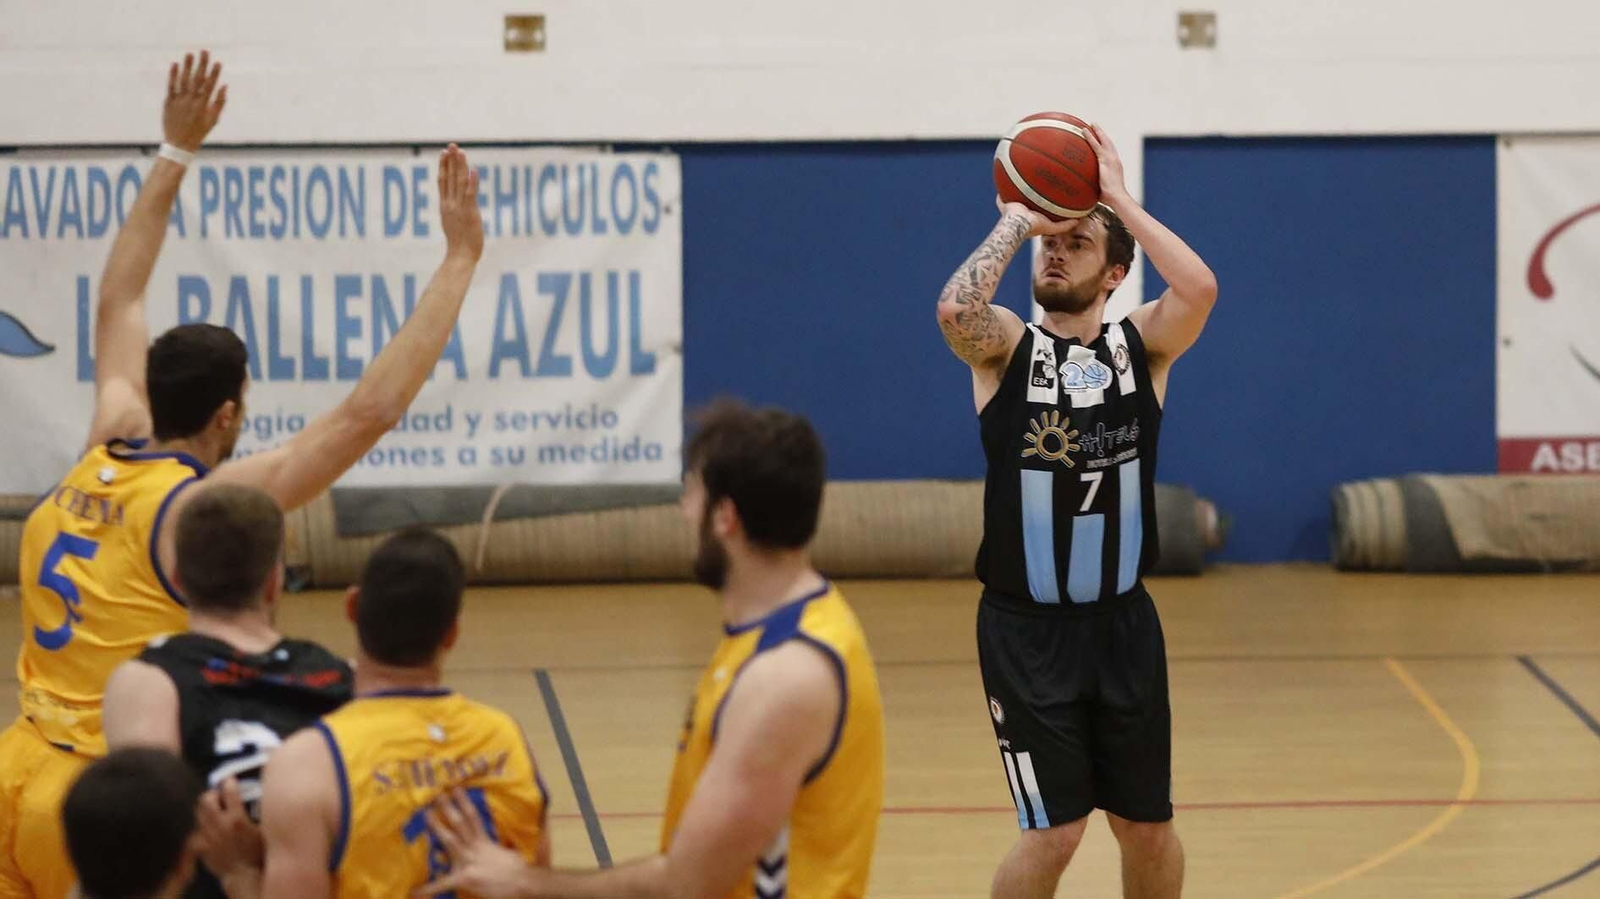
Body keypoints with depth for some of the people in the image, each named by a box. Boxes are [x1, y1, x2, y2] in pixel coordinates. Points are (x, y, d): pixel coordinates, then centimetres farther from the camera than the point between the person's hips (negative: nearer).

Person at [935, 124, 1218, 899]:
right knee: (1053, 833, -8)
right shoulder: (1006, 346, -4)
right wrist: (1016, 221, -14)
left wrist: (1118, 198, -14)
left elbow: (1199, 288, -21)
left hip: (1122, 623, 3)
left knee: (1147, 825, 12)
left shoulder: (1142, 345, 0)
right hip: (1026, 629, -3)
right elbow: (955, 308, -27)